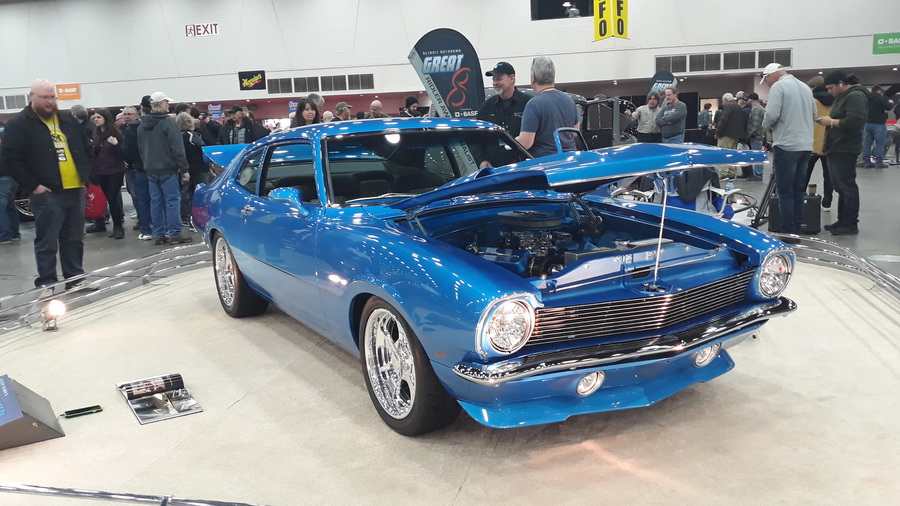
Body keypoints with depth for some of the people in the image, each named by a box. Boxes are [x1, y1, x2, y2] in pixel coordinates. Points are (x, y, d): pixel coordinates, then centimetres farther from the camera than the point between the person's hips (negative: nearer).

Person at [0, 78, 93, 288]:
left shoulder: (68, 120, 14)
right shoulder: (19, 124, -4)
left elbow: (87, 148, 22)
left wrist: (86, 175, 11)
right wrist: (32, 186, -14)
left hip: (76, 191, 6)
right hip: (47, 195, -5)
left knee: (74, 240, 12)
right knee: (47, 243, -1)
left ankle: (76, 279, 22)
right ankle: (47, 284, 8)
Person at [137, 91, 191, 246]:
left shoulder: (142, 125, 13)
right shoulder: (167, 122, -11)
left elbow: (141, 149, 19)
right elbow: (177, 148, -14)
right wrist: (184, 169, -12)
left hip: (151, 171, 7)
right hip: (168, 170, -7)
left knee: (156, 202, 9)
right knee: (172, 201, -3)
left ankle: (159, 235, 11)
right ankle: (175, 234, -4)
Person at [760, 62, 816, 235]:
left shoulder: (778, 86, -8)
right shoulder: (805, 87, 15)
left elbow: (771, 115, -16)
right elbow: (813, 115, 20)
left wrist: (766, 125, 3)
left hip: (786, 145, -7)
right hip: (805, 145, 7)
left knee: (785, 192, -3)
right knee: (798, 190, 12)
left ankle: (788, 232, -3)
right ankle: (797, 230, 16)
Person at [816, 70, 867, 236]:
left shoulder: (855, 96, -13)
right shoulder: (843, 97, 20)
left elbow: (855, 122, -26)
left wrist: (831, 122, -15)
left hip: (845, 151, -11)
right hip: (836, 149, 11)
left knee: (847, 187, -6)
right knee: (840, 187, 13)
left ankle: (851, 224, -2)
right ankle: (842, 221, 19)